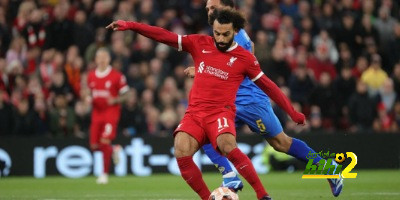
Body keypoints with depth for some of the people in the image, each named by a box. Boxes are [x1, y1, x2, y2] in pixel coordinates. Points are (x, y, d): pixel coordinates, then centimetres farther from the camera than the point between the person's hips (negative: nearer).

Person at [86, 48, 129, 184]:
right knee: (94, 146, 1)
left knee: (105, 141, -17)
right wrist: (89, 99, -1)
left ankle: (105, 174, -8)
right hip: (97, 112, 5)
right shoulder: (91, 76, 8)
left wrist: (115, 100, -18)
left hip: (111, 111, -5)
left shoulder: (116, 76, -6)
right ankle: (114, 150, 34)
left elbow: (125, 94, 0)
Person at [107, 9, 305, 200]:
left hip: (220, 113, -3)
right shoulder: (200, 44, 8)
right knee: (182, 153, -25)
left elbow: (267, 86, 10)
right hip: (194, 113, 3)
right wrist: (130, 25, 0)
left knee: (228, 146, -34)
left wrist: (292, 112, 11)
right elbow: (164, 36, 6)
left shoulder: (245, 58, 3)